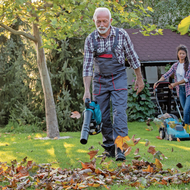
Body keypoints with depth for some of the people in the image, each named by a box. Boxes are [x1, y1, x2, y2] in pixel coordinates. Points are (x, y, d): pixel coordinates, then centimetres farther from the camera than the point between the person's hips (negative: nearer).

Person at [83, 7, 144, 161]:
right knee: (103, 116, 3)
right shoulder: (90, 40, -7)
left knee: (119, 111, -16)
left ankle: (120, 149, -20)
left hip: (118, 79, -2)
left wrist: (139, 78, 7)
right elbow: (87, 66, -8)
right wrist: (87, 90, -15)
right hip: (99, 80, 2)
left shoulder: (121, 35, -9)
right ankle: (109, 148, 16)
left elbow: (132, 57, 2)